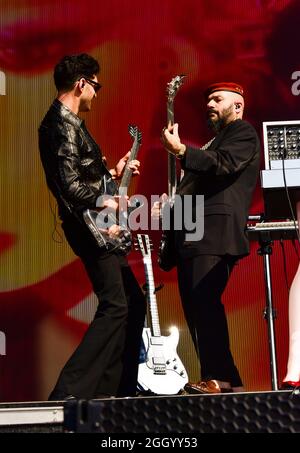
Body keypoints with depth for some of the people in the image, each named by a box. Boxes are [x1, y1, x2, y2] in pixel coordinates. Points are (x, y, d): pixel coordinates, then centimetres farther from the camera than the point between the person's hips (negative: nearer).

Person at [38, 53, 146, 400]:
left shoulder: (63, 121, 18)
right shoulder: (64, 124, -14)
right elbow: (71, 186, -23)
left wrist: (113, 174, 20)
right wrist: (107, 204, -16)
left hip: (97, 228, 11)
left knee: (133, 303, 13)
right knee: (115, 305, -13)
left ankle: (121, 389, 17)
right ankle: (69, 392, -14)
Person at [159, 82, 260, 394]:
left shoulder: (243, 133, 5)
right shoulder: (214, 140, 32)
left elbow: (222, 164, -15)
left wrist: (180, 150, -26)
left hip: (215, 234, -10)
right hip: (192, 236, 10)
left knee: (204, 301, -20)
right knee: (194, 307, 4)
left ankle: (219, 379, -22)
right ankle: (228, 381, 5)